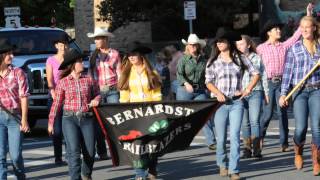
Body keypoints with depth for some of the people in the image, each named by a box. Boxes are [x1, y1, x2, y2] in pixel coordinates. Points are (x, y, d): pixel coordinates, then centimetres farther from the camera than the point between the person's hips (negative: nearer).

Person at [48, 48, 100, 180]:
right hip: (70, 119, -2)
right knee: (74, 152, -13)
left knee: (90, 152, 5)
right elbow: (57, 103, 4)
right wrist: (51, 122, 3)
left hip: (87, 119, 2)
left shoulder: (89, 80, 7)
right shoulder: (63, 82, 2)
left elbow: (97, 94, 18)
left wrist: (96, 100, -6)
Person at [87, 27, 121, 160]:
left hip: (112, 90, -2)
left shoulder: (114, 54, 4)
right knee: (99, 122, -1)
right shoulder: (94, 55, 11)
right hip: (98, 91, 3)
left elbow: (119, 73, 5)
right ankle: (102, 152, 4)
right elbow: (90, 74, 13)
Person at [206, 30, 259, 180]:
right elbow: (208, 82, 2)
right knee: (221, 138, 4)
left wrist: (247, 90, -1)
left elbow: (255, 74, 10)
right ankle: (222, 164, 29)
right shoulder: (213, 62, 6)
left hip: (237, 102, -1)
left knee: (235, 136, -10)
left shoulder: (240, 59, 5)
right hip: (220, 102, 1)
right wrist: (218, 93, -15)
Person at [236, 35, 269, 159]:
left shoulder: (257, 58, 7)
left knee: (254, 121, -10)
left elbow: (263, 76, 13)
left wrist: (266, 93, 12)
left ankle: (256, 149, -10)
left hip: (255, 93, -1)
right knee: (245, 123, 5)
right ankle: (247, 149, 12)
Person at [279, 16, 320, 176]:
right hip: (299, 91, -1)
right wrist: (283, 94, -2)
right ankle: (298, 152, 21)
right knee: (301, 128, -8)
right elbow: (287, 72, 3)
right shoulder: (294, 48, 5)